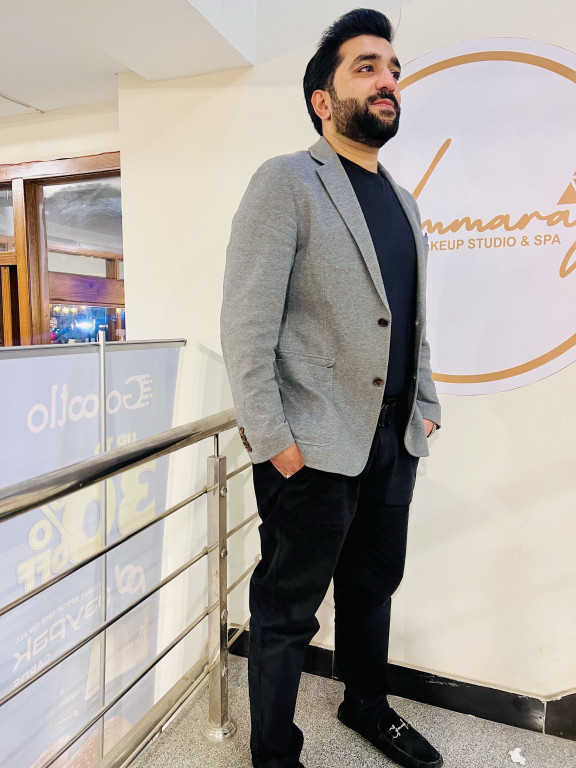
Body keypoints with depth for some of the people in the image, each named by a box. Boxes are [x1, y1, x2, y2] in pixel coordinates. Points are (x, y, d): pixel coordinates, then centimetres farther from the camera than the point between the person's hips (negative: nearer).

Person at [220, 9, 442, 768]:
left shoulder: (403, 201, 16)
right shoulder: (286, 181, -7)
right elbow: (246, 322, -14)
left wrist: (425, 406, 13)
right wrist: (271, 438, -16)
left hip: (394, 441, 7)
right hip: (314, 447, -7)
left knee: (373, 585, 22)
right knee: (287, 608, 9)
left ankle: (367, 707, 46)